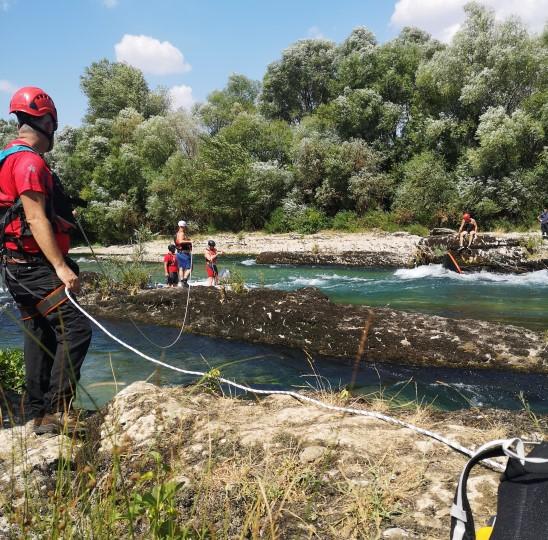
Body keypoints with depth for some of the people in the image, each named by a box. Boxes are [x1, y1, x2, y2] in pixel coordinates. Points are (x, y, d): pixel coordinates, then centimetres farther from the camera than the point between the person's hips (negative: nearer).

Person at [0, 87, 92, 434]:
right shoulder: (29, 161, -14)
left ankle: (41, 415, 18)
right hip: (34, 265, -10)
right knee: (76, 328, -12)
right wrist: (60, 266, -24)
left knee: (41, 335, 12)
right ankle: (56, 410, -9)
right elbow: (36, 218, -21)